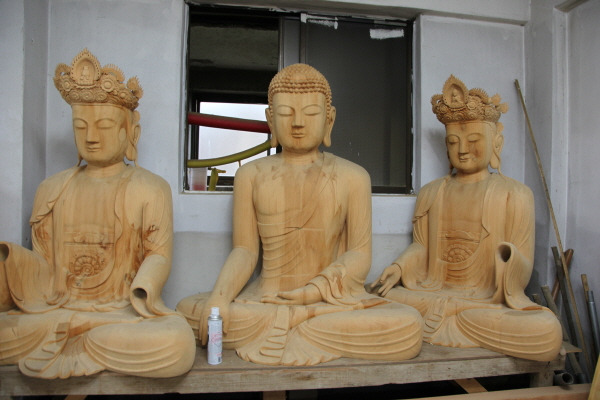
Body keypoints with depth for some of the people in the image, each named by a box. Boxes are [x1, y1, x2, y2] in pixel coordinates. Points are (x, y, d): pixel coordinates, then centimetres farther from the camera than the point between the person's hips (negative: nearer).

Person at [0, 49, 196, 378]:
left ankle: (65, 350, -10)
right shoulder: (51, 190, 13)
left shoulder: (151, 189, 3)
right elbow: (43, 266, 10)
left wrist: (142, 289, -22)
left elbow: (158, 254, -3)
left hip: (122, 311, -2)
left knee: (178, 344, -33)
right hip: (54, 309, 3)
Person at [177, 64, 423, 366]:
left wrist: (312, 291, -15)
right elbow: (244, 251, 3)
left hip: (333, 297, 0)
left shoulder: (352, 177, 6)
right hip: (264, 298, 1)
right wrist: (219, 296, -16)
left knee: (408, 325, -27)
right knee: (188, 310, -23)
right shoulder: (251, 176, 9)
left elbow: (359, 255, 0)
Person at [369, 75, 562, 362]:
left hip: (491, 300, -1)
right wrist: (398, 268, -7)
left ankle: (432, 320, -16)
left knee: (548, 332, -32)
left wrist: (509, 256, -23)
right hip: (431, 292, 2)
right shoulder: (430, 193, 16)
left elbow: (523, 274, 0)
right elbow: (420, 246, 13)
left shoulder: (515, 195, 4)